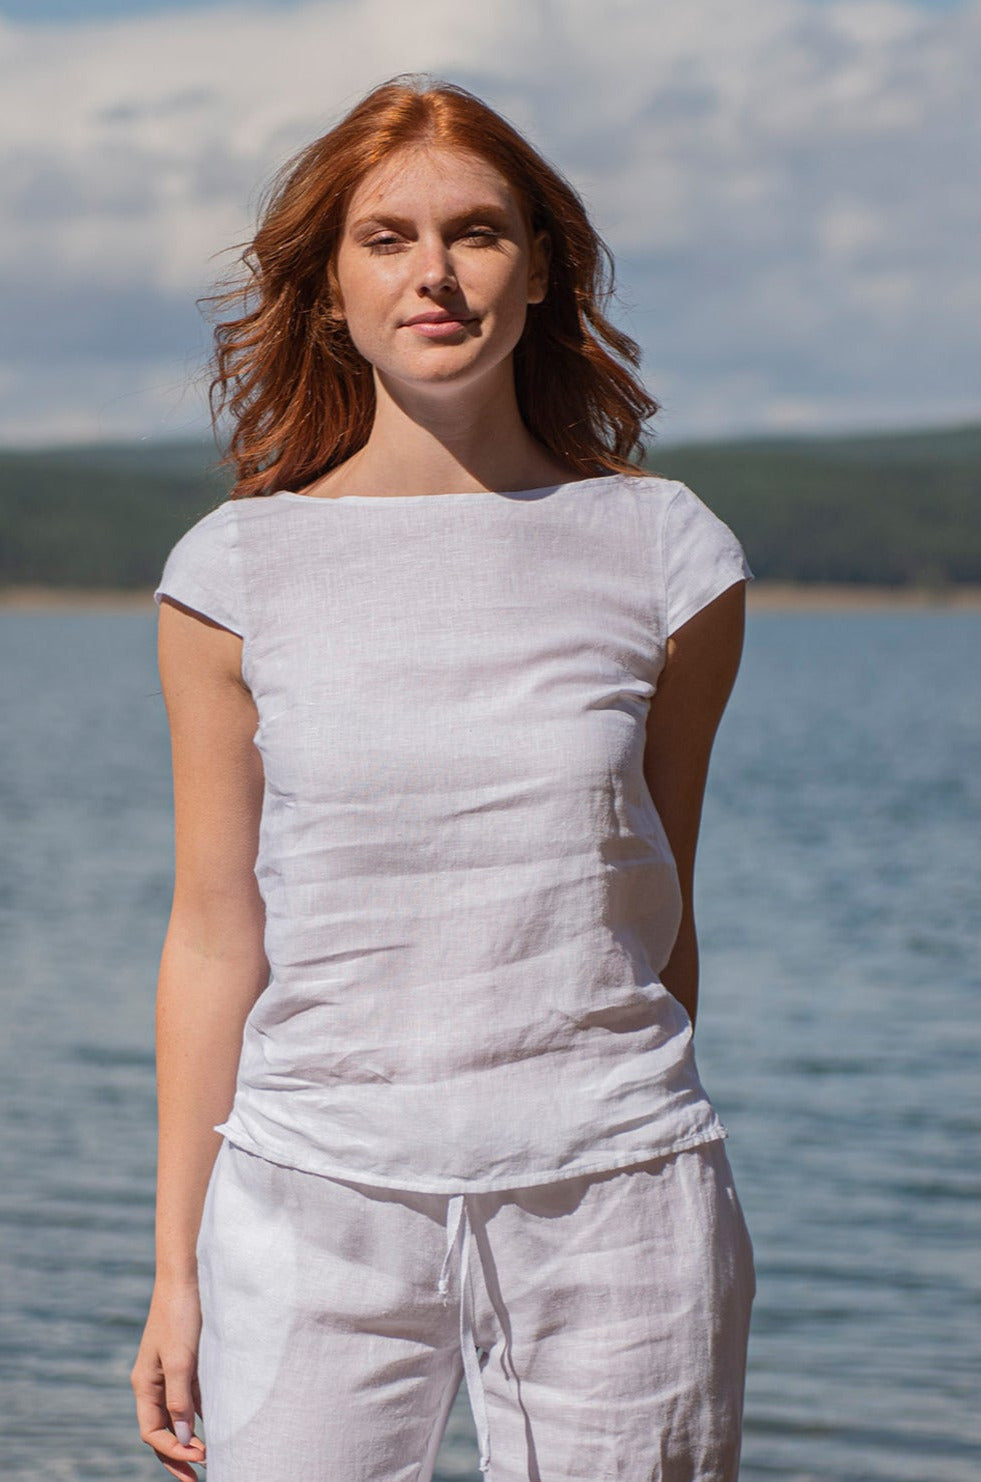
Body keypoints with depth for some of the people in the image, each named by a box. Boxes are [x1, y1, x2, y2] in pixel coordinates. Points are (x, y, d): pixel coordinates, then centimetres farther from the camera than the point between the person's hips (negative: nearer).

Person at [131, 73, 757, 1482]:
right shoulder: (239, 573, 2)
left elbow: (660, 904, 11)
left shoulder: (667, 556, 3)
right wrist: (177, 1269, 5)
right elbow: (216, 938, 4)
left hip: (610, 1206, 0)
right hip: (317, 1193, 0)